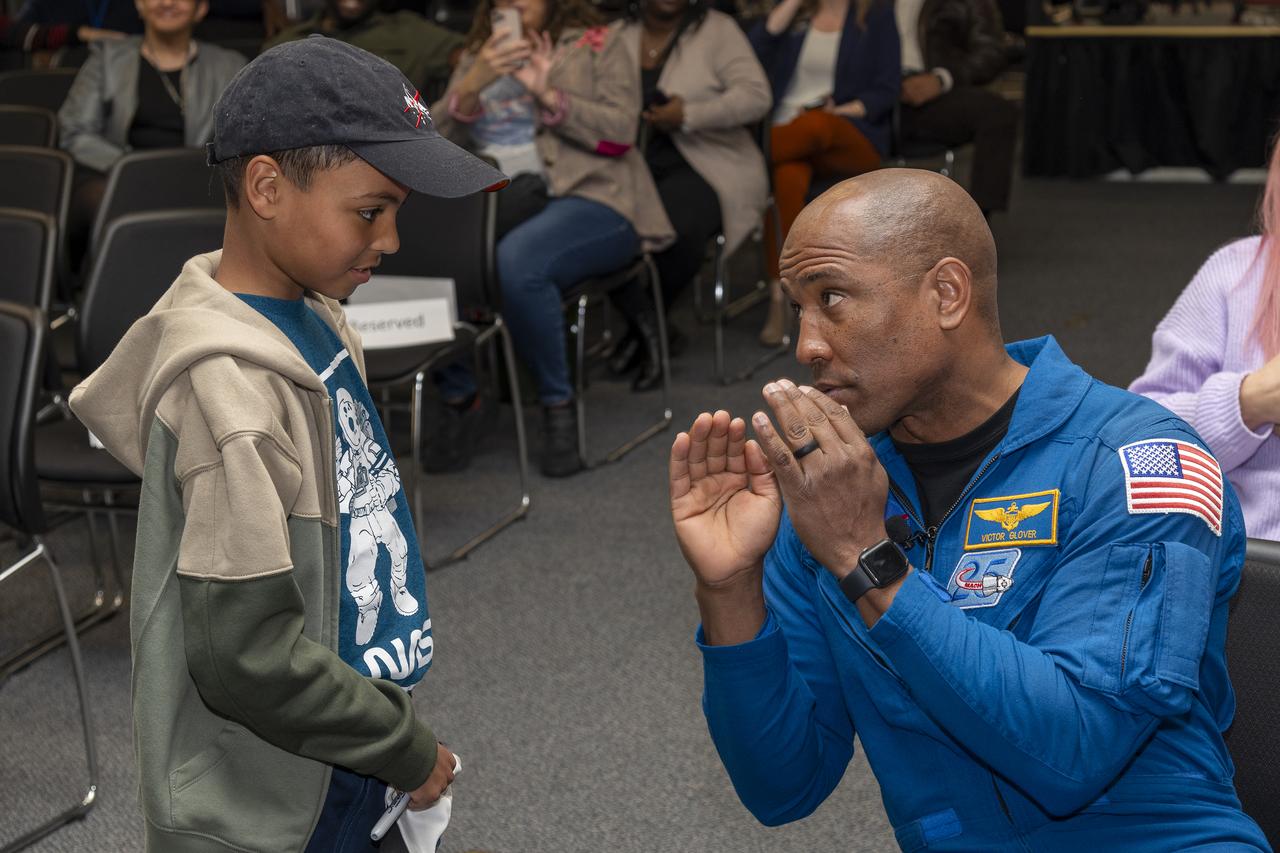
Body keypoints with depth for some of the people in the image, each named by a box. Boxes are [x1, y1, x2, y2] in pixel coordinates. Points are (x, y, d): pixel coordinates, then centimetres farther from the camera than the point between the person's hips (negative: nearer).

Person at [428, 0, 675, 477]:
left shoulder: (598, 45, 13)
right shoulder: (476, 57, 24)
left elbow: (619, 133, -1)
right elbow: (438, 140, 11)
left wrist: (548, 93, -9)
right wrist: (473, 84, -5)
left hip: (589, 200, -4)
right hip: (491, 203, 4)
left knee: (516, 262, -38)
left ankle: (558, 403, -19)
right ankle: (457, 396, -12)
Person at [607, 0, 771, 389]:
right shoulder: (619, 35, 12)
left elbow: (756, 96, -9)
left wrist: (688, 115, -19)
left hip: (705, 164, -3)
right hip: (633, 164, 3)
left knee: (676, 228, -35)